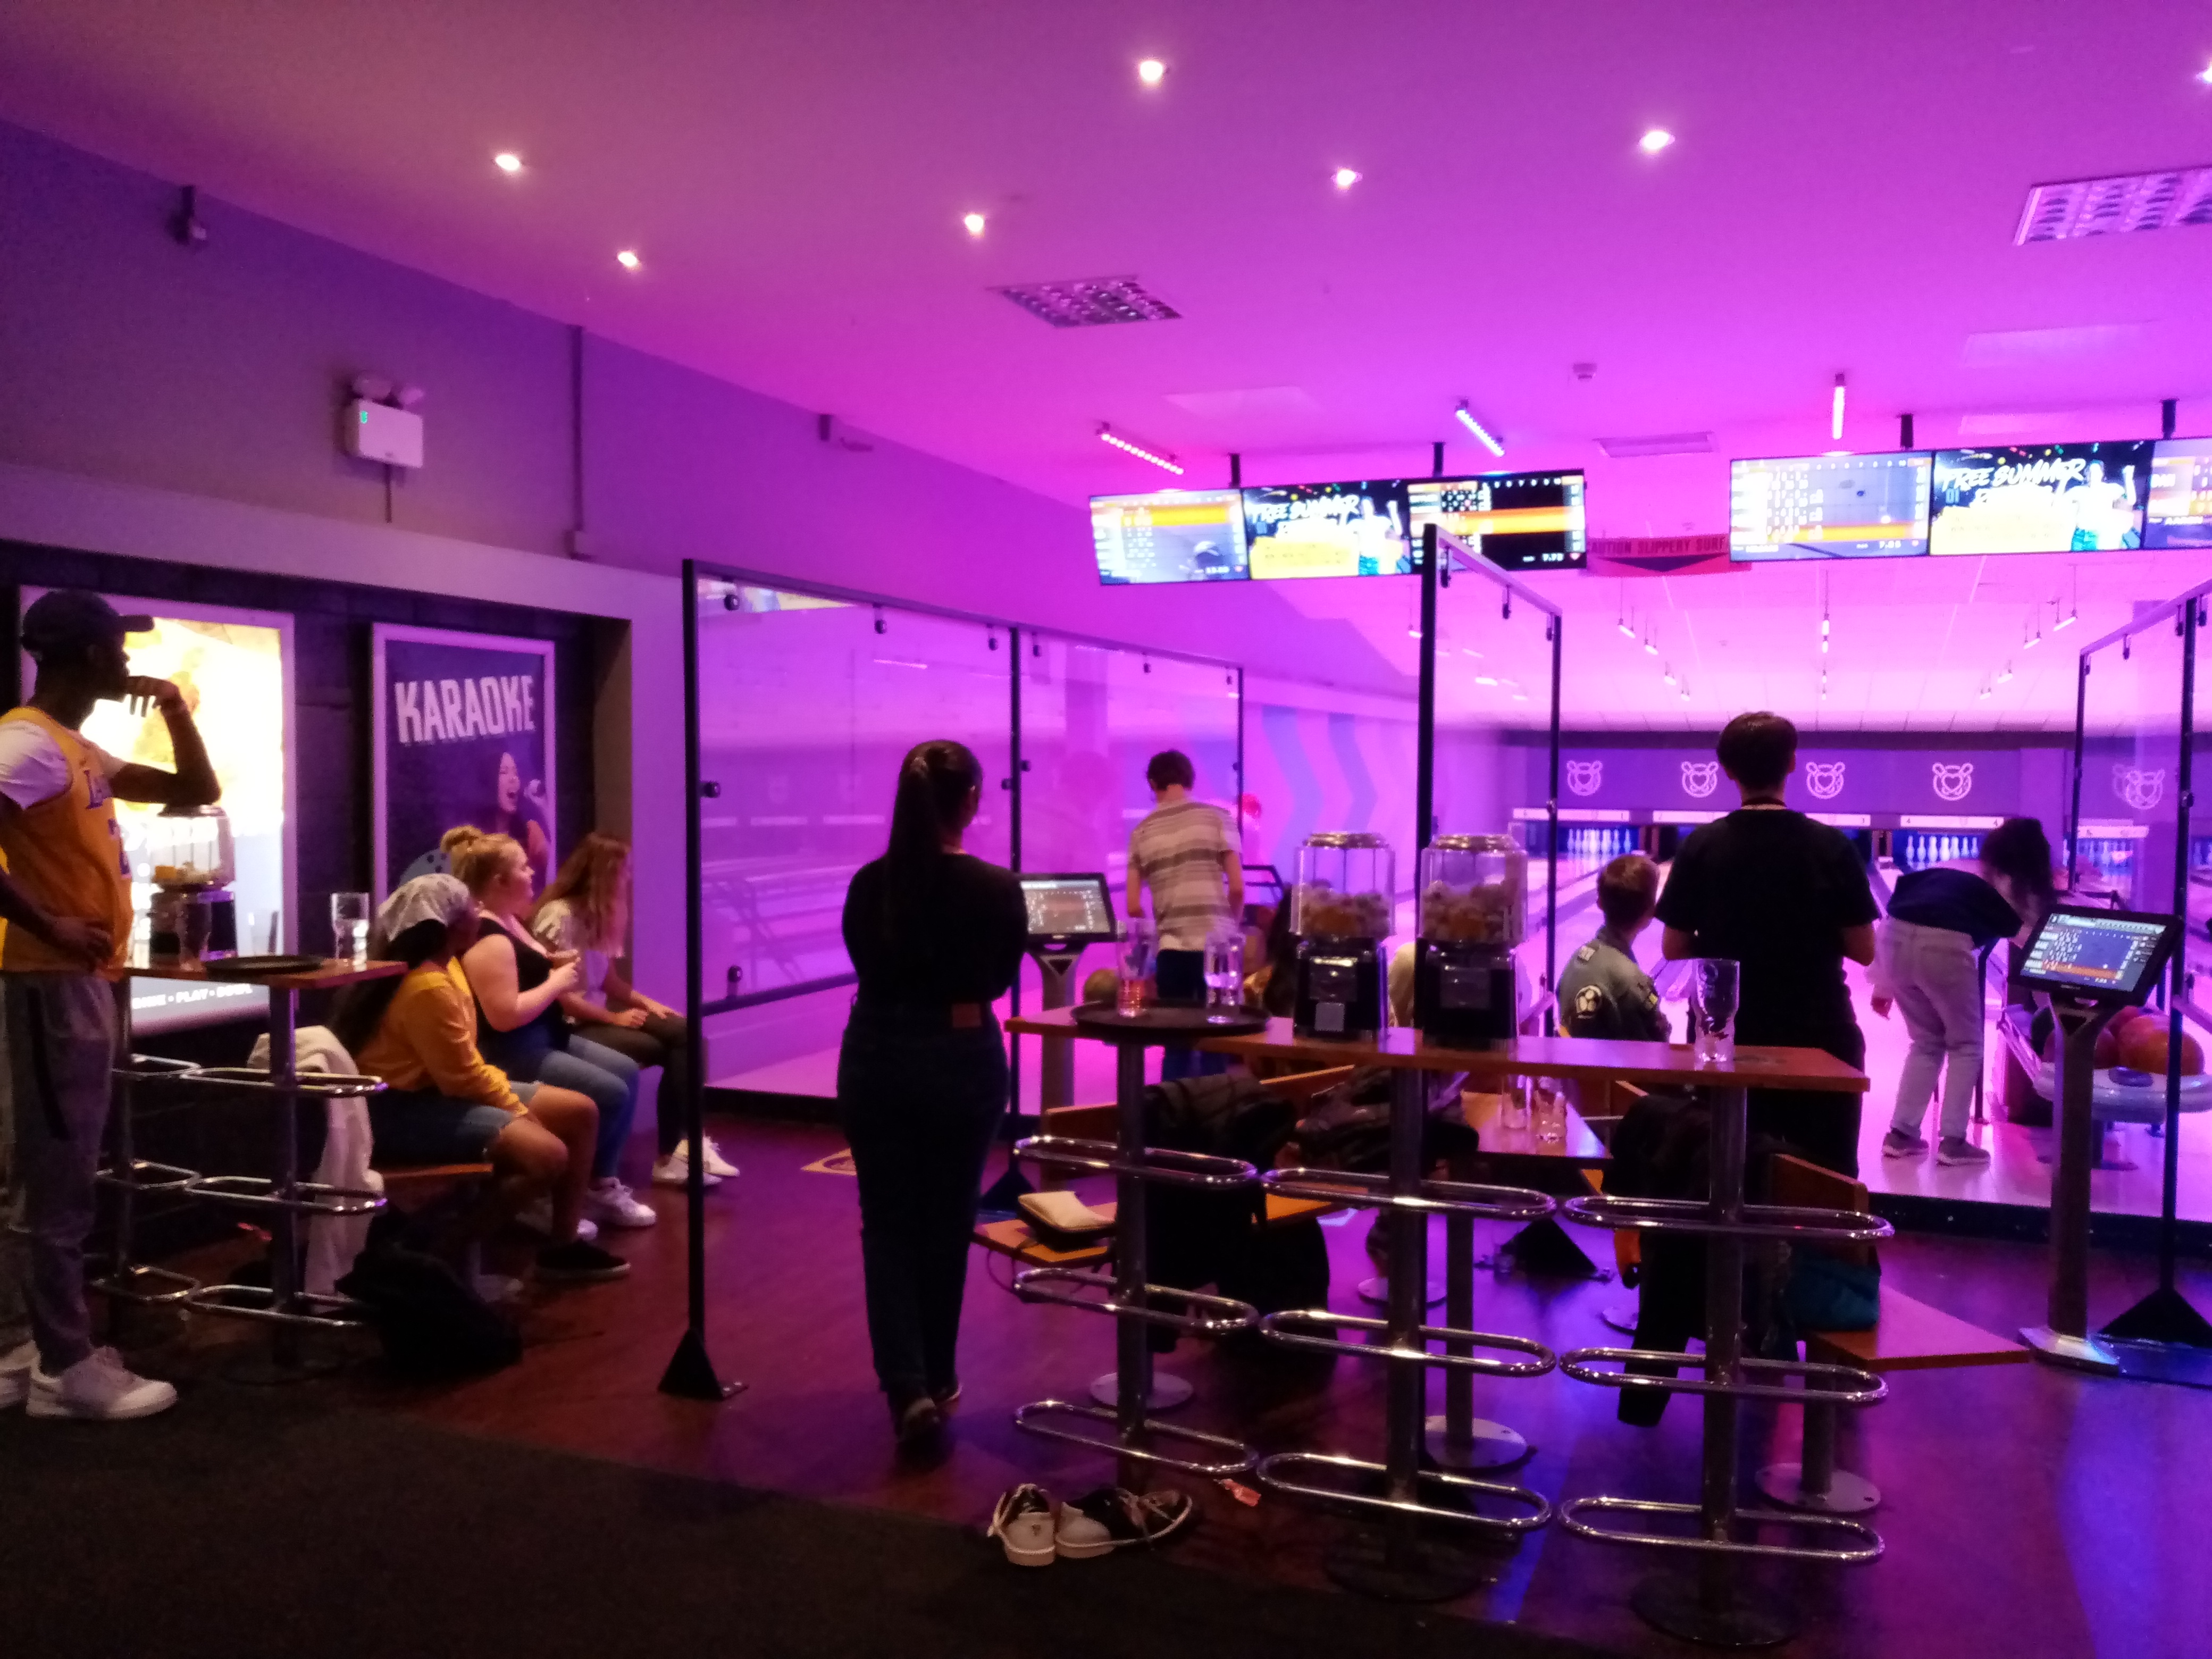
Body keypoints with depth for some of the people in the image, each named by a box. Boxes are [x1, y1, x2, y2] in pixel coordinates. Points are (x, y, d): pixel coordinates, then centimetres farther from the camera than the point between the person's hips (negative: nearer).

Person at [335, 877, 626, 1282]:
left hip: (434, 1088, 11)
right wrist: (517, 1110, -9)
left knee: (580, 1113, 6)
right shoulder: (427, 987, -25)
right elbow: (462, 1077, -22)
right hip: (398, 1109, -11)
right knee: (547, 1155, -27)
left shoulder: (440, 968, 8)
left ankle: (563, 1245, 14)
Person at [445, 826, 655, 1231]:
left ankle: (601, 1184, 12)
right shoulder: (486, 939, -23)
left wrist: (553, 966, 6)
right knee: (610, 1094, -14)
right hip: (510, 1052, -11)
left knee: (626, 1072, 9)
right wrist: (557, 984, -17)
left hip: (544, 1038, 11)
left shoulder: (508, 920, 10)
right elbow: (505, 1016, -29)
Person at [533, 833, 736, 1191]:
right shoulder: (558, 916, -16)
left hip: (598, 1016, 9)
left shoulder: (598, 914, 12)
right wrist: (614, 1018, -16)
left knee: (683, 1033, -11)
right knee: (662, 1049, -18)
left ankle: (685, 1141, -13)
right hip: (567, 1028, -8)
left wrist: (646, 1002, -2)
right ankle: (669, 1155, -6)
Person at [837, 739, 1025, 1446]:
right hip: (963, 1061, -1)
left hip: (876, 1057, 1)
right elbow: (1001, 978, 4)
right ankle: (935, 1379, 27)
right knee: (946, 1225, 15)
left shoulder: (868, 885, -5)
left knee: (887, 1225, 11)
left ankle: (907, 1384, 0)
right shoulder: (998, 888, -13)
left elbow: (867, 967, 9)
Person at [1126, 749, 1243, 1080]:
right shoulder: (1215, 817, 1)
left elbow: (1134, 907, 6)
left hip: (1172, 948, 2)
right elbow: (1237, 888, -4)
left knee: (1176, 1044, 10)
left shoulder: (1141, 832, 8)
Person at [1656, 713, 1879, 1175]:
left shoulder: (1702, 846, -6)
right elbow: (1863, 951, -5)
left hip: (1733, 1040, 1)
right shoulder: (1831, 847, -7)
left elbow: (1674, 948, -4)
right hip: (1819, 1038, -1)